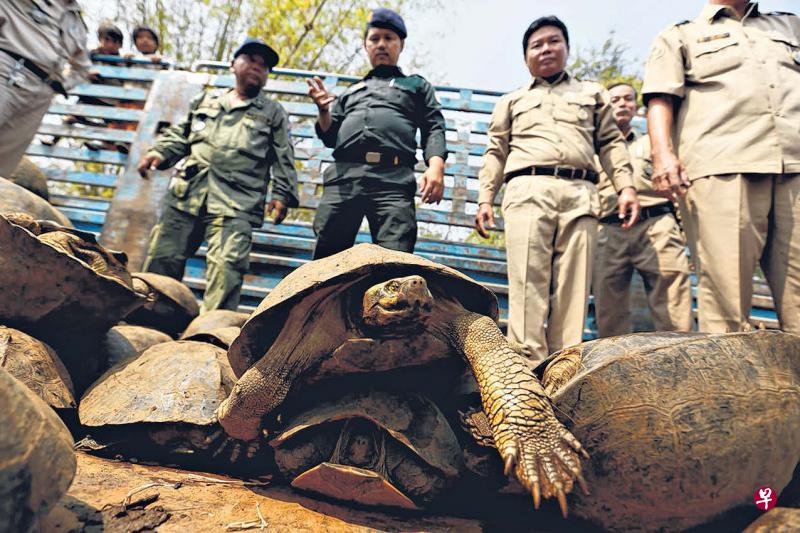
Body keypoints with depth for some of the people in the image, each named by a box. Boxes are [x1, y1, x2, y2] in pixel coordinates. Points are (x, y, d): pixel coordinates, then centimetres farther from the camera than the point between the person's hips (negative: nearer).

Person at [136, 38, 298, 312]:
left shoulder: (273, 113, 14)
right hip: (186, 194, 4)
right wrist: (159, 153, 6)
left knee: (225, 268, -17)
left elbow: (284, 159, 7)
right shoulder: (206, 101, 24)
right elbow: (179, 135, 25)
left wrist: (282, 194, -6)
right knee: (162, 258, 5)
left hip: (236, 205, -3)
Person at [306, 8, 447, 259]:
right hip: (343, 177, 3)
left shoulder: (417, 85, 27)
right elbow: (330, 137, 29)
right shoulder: (351, 91, 35)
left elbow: (433, 128, 12)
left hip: (393, 179, -3)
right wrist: (324, 109, 8)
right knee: (326, 255, -5)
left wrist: (436, 164, -9)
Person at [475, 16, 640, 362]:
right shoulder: (511, 101, 27)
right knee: (529, 281, -14)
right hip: (528, 191, -1)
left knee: (573, 287, -8)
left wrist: (626, 187, 4)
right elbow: (496, 153, 18)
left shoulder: (593, 94, 29)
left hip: (580, 194, 1)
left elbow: (611, 144, 19)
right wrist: (485, 199, 5)